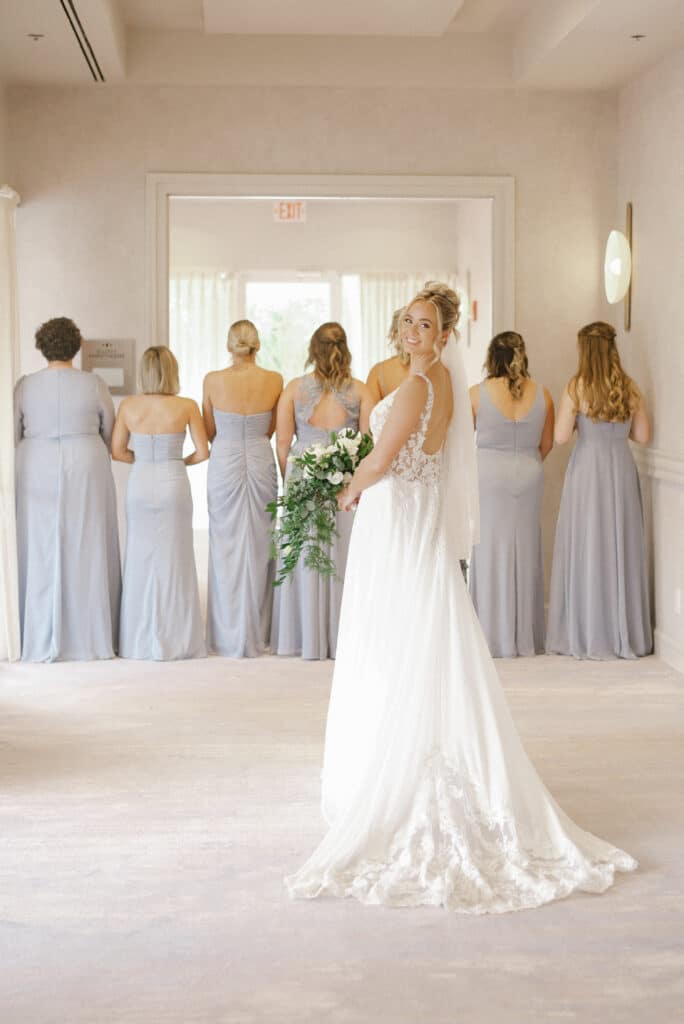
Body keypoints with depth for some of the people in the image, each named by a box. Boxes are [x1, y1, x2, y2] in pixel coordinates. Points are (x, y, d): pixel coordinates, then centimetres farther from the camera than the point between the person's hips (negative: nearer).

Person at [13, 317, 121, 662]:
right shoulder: (94, 384, -2)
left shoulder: (24, 386, -2)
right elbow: (111, 434, 7)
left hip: (37, 473, 0)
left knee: (41, 553, 5)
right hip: (86, 472, 0)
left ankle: (42, 642, 7)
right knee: (86, 553, 5)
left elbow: (11, 436, 2)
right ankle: (89, 638, 8)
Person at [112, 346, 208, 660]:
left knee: (140, 559, 10)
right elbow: (203, 452, -4)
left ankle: (139, 642, 15)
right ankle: (174, 640, 10)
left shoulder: (128, 406, -2)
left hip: (139, 484, 2)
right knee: (173, 560, 6)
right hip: (173, 484, -2)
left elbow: (117, 451, 2)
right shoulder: (187, 407, -8)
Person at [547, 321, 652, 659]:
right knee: (621, 547, 10)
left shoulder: (577, 387, -10)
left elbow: (561, 437, -12)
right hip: (621, 470, 3)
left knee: (585, 547, 4)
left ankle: (585, 635, 9)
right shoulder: (630, 388, 1)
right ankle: (624, 634, 16)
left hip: (587, 470, -3)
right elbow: (642, 435, 5)